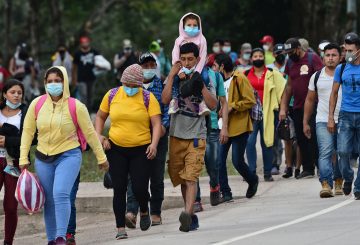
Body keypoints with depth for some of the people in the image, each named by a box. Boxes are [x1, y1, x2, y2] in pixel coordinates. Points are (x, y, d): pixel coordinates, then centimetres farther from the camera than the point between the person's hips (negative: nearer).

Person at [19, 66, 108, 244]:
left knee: (61, 194, -23)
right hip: (43, 158, 4)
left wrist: (101, 158, 7)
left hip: (68, 156, -4)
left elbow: (90, 133, 1)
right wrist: (23, 158, 2)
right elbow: (28, 131, 6)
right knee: (49, 201, 8)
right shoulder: (37, 104, 0)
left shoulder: (76, 106, -7)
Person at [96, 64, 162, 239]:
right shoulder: (112, 95, 3)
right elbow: (100, 116, 14)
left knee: (139, 188, -6)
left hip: (141, 150, -2)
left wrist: (154, 144, -22)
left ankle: (144, 211, 28)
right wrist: (99, 136, -1)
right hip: (116, 149, 2)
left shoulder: (148, 98, -4)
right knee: (119, 189, 0)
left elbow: (156, 123, -9)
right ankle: (120, 228, 7)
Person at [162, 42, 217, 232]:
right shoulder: (174, 79, 8)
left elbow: (213, 105, -10)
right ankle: (192, 218, 18)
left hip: (196, 136, -4)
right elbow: (165, 100, -7)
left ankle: (188, 214, -31)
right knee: (181, 178, 9)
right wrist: (172, 75, -6)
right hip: (176, 135, 4)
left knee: (191, 177, -17)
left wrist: (200, 85, -16)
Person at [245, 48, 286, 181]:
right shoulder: (246, 75, 11)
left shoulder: (273, 74, 7)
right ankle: (251, 171, -4)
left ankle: (268, 172, 10)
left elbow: (282, 90, 6)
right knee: (250, 141, -10)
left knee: (267, 142, 3)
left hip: (267, 111, -1)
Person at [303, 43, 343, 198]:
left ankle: (338, 182, 26)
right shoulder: (317, 77, 9)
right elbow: (310, 100, 17)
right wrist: (305, 122, 15)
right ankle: (326, 185, -23)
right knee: (325, 153, -14)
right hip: (323, 121, 0)